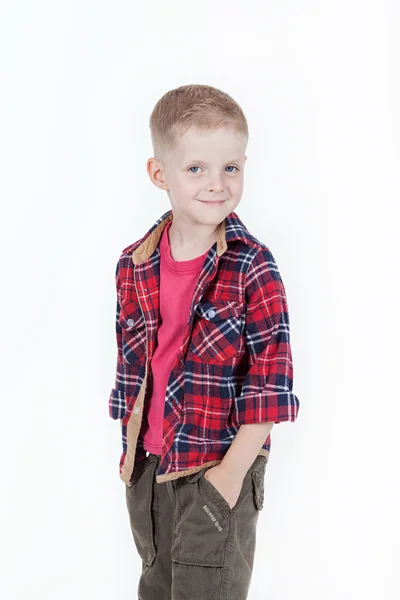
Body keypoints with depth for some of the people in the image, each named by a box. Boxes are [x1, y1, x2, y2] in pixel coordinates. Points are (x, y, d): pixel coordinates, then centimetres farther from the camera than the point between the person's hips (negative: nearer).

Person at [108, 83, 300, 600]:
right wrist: (130, 450, 11)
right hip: (147, 467, 5)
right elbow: (130, 365, 10)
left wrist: (234, 469, -16)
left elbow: (270, 377, -15)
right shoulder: (133, 266, 0)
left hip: (220, 468, -5)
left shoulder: (253, 267, -14)